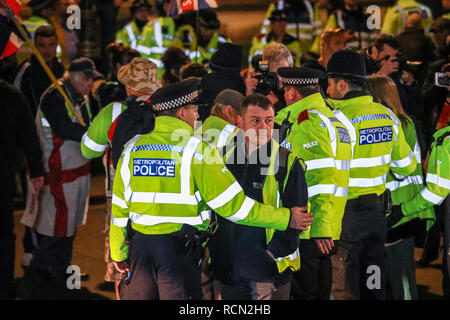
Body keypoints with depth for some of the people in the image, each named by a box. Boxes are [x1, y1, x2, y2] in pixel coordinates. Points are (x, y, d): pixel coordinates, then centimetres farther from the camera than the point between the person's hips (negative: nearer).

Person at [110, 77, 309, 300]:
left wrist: (119, 253, 21)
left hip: (140, 245, 5)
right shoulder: (196, 150, -10)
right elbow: (233, 205, -11)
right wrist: (286, 218, -4)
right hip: (178, 248, -4)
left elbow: (119, 208, 9)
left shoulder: (132, 148, 4)